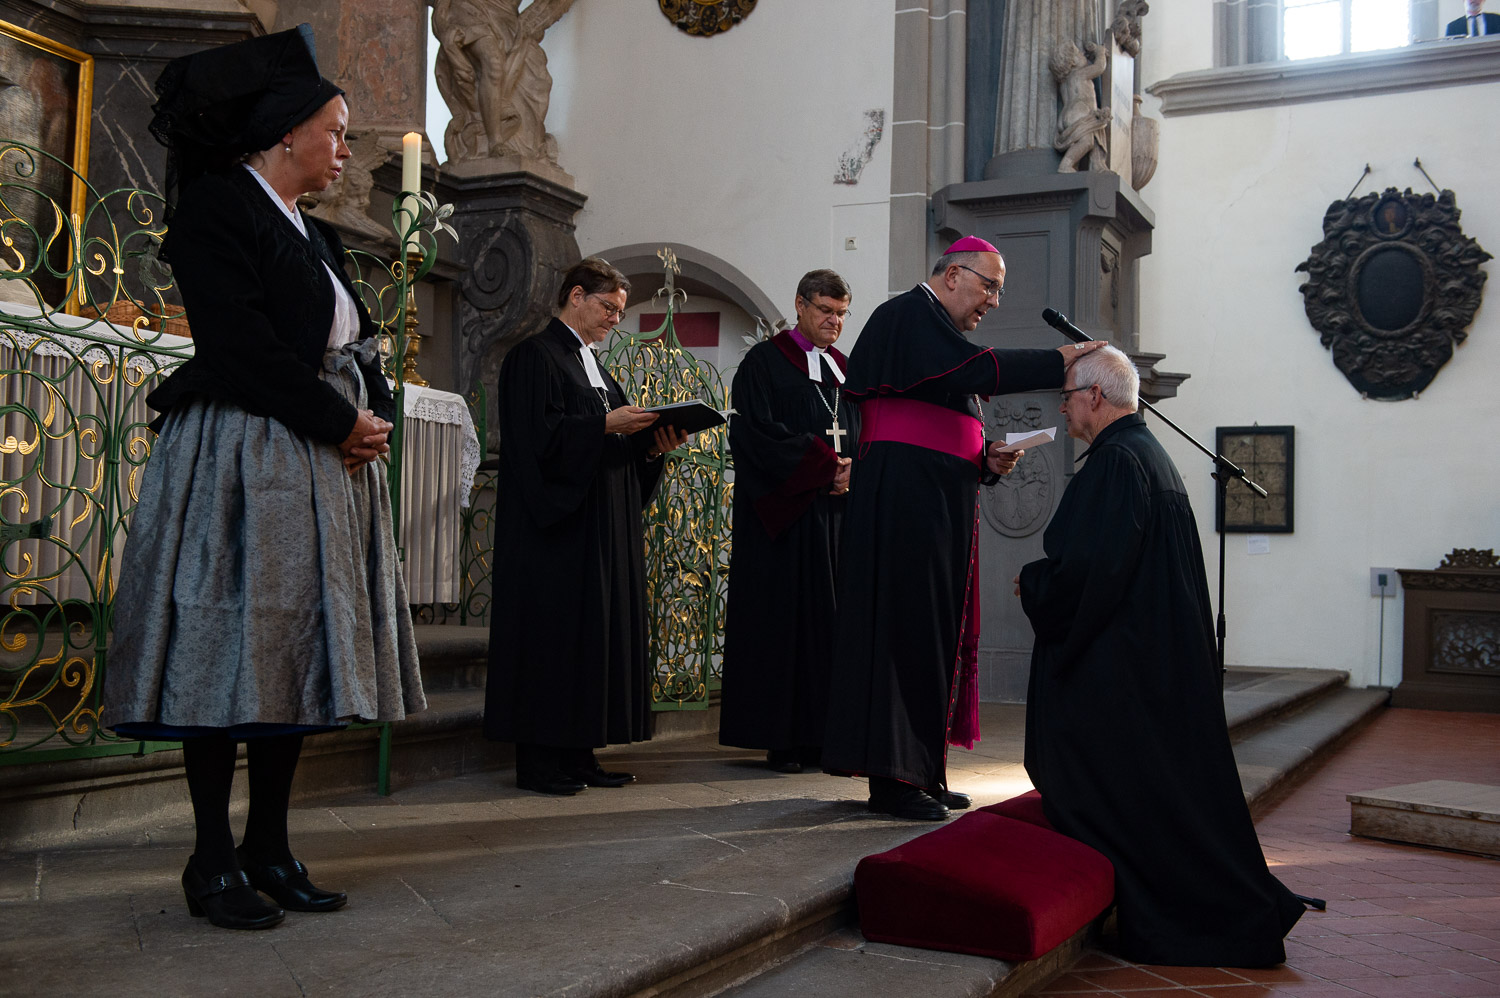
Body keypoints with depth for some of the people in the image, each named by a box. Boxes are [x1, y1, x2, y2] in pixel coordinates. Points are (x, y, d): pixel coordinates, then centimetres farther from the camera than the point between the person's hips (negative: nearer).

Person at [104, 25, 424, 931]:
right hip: (242, 462, -8)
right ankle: (214, 860, 4)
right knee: (234, 646, -5)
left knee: (302, 650, 7)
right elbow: (241, 347, -16)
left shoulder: (313, 235, 20)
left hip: (328, 464, 9)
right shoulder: (217, 210, -6)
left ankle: (269, 845, 14)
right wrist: (341, 420, -13)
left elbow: (357, 345, 18)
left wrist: (376, 415, -2)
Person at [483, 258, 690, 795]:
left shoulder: (591, 363, 22)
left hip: (604, 524, 9)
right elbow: (536, 433, -17)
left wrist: (651, 445, 4)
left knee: (597, 627, 6)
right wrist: (605, 423, -20)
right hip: (555, 528, -9)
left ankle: (577, 752, 10)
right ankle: (539, 759, -2)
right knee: (554, 629, -8)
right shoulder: (535, 356, -5)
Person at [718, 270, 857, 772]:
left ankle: (827, 734, 6)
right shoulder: (764, 362, 0)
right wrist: (825, 466, -15)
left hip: (837, 512, 6)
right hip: (785, 514, -6)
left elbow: (862, 434, 17)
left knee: (833, 617, 2)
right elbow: (758, 432, -12)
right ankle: (782, 739, 0)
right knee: (784, 616, -5)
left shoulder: (844, 369, 19)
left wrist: (853, 470, -5)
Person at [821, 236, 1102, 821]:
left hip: (940, 505, 10)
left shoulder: (937, 330, 24)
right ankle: (890, 778, -4)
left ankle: (920, 769, 15)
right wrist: (1056, 361, -19)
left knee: (936, 629, 9)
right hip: (903, 501, -10)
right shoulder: (908, 316, -6)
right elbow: (971, 372, -24)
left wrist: (986, 460, 6)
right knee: (905, 626, -9)